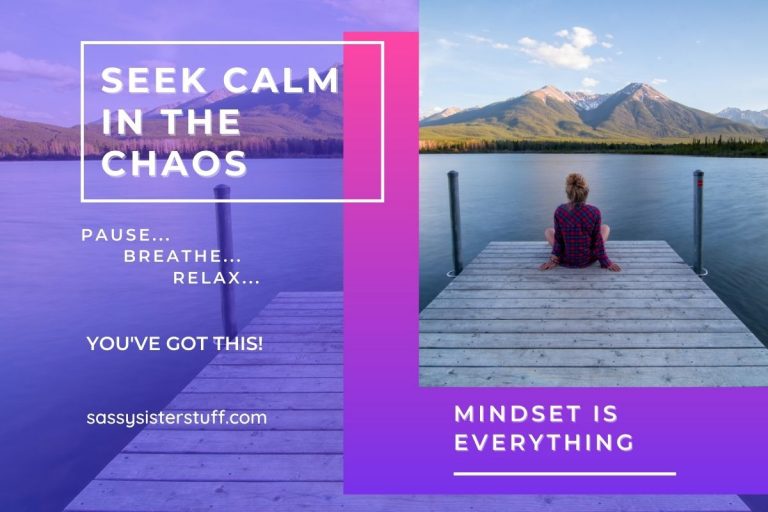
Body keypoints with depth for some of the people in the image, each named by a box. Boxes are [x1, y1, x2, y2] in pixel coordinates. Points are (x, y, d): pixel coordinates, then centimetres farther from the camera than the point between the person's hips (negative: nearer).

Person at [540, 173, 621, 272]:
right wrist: (606, 262, 2)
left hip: (566, 261, 0)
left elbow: (558, 238, -8)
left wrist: (554, 259, 6)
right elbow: (598, 240, -11)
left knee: (548, 231, 27)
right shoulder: (594, 212, -20)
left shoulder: (560, 211, -19)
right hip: (588, 260, 0)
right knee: (605, 227, 24)